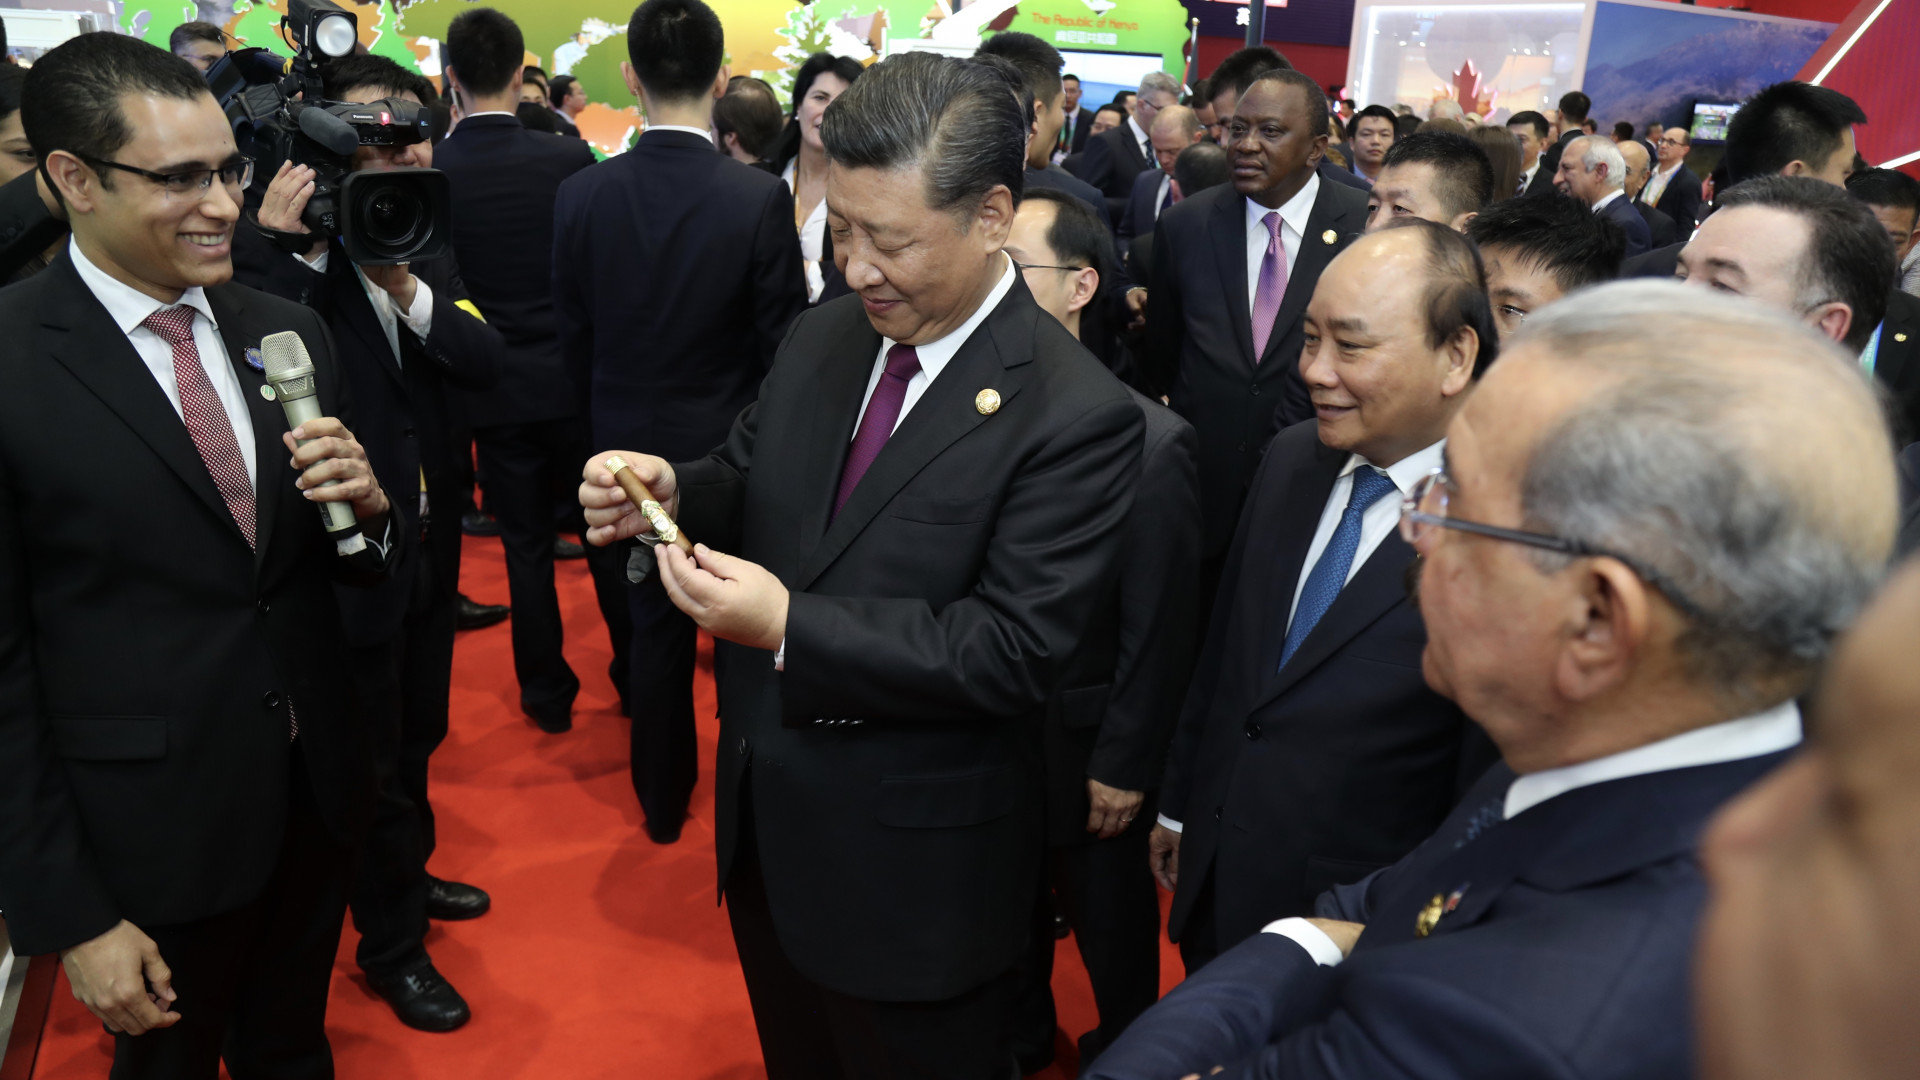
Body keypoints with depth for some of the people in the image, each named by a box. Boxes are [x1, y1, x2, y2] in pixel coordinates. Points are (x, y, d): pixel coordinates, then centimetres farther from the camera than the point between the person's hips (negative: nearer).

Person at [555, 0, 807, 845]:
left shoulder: (582, 194, -9)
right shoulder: (762, 198, -18)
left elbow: (574, 337, -1)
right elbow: (783, 345, -12)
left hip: (633, 446, 3)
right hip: (736, 447, -2)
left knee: (655, 623, 17)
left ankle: (663, 799, 31)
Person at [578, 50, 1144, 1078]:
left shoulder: (1077, 416, -21)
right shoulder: (821, 337, 0)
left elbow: (1017, 650, -24)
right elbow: (747, 483, 10)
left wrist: (790, 627, -29)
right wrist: (671, 492, -13)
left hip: (912, 874, -6)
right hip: (765, 825, 6)